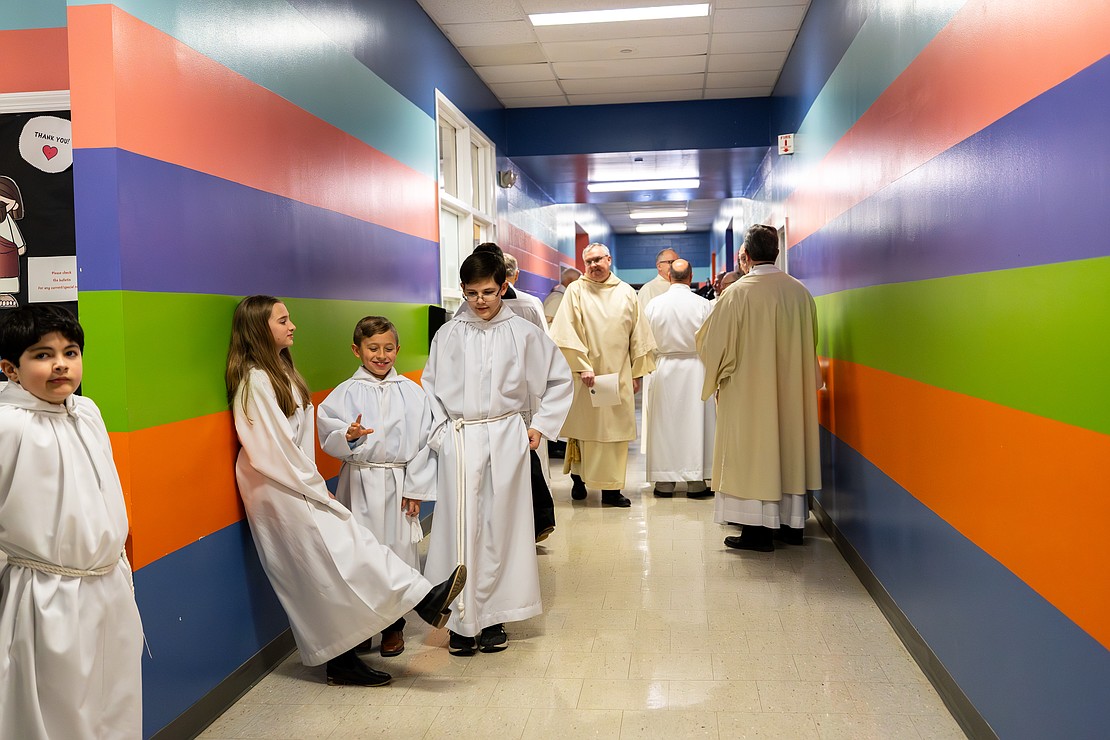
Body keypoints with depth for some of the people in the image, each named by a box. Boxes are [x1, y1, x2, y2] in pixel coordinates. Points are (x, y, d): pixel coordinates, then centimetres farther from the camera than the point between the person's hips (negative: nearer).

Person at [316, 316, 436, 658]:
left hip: (399, 482, 1)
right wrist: (348, 436, -26)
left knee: (398, 549, 3)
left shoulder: (412, 393, 5)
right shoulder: (345, 393, 3)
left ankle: (393, 626, 19)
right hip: (359, 484, 0)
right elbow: (328, 438, -4)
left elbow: (423, 444, 4)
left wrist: (415, 489, -1)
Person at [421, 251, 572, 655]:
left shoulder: (523, 333, 2)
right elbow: (430, 387, 10)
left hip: (506, 439, 0)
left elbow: (560, 379, 11)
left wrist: (542, 425, 5)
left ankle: (494, 617, 17)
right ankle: (462, 620, 9)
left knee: (500, 527, 5)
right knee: (460, 528, -2)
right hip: (460, 440, 0)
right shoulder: (448, 334, 4)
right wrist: (439, 432, -1)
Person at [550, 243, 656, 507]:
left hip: (618, 374, 3)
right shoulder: (576, 291, -1)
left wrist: (637, 372, 7)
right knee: (582, 428, 3)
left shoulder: (626, 293, 8)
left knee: (615, 430, 2)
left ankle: (611, 488, 8)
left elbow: (638, 336, 10)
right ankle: (579, 478, 19)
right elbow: (567, 334, -8)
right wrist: (583, 367, -16)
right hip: (585, 375, -2)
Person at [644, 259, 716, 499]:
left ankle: (664, 483, 10)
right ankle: (696, 481, 8)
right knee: (694, 421, 5)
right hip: (695, 368, -1)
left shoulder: (654, 304, -4)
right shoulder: (703, 304, -7)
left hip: (664, 369, 1)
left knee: (664, 423, 7)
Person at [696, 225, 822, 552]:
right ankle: (793, 522, 22)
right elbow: (811, 342, 13)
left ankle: (759, 529, 4)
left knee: (753, 454, 2)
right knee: (791, 449, 13)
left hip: (748, 390, -5)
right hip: (792, 391, 5)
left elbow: (712, 343, -8)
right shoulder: (800, 291, 1)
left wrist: (716, 377, 10)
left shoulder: (737, 293, -14)